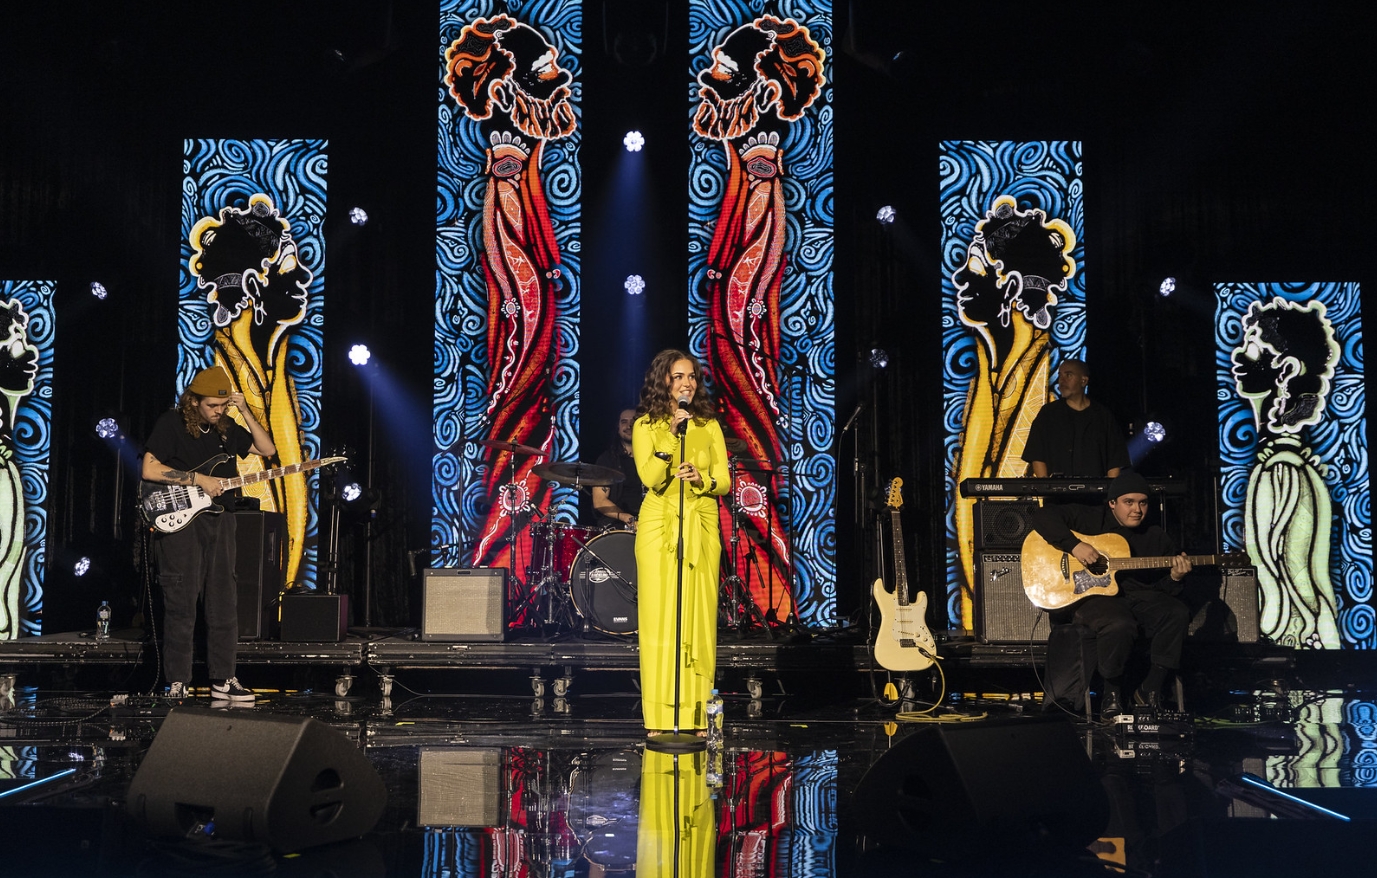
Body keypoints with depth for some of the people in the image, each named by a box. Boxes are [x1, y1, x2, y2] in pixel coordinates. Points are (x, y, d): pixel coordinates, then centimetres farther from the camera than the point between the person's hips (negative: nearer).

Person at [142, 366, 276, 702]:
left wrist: (245, 412, 0)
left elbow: (267, 449, 10)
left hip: (218, 519, 6)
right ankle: (178, 684, 2)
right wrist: (198, 479, -17)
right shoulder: (171, 423, -6)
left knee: (224, 604, 6)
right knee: (181, 605, -5)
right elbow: (149, 470, -14)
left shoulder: (226, 427, 11)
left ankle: (222, 679, 14)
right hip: (178, 520, -6)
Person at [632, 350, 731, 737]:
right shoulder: (646, 425, 4)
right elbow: (651, 479, -10)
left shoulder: (710, 426, 12)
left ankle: (696, 715, 6)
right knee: (659, 617, -4)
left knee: (699, 618, 0)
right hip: (658, 527, -2)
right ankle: (659, 718, 0)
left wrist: (699, 478, -15)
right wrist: (672, 436, -19)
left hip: (701, 529, 2)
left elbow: (724, 480, 5)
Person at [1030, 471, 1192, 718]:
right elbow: (1043, 516, -9)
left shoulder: (1156, 537, 15)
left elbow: (1163, 587, 15)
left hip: (1138, 596, 5)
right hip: (1091, 595, -5)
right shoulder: (1089, 519, 2)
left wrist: (1174, 578, -9)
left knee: (1177, 614, -24)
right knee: (1120, 625, -37)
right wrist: (1074, 545, -19)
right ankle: (1112, 691, -8)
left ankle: (1150, 690, -9)